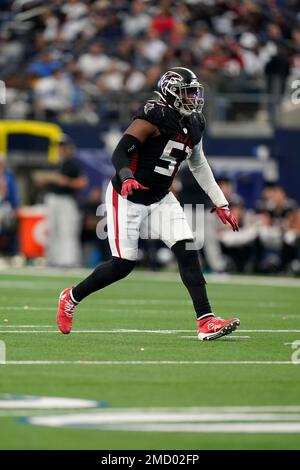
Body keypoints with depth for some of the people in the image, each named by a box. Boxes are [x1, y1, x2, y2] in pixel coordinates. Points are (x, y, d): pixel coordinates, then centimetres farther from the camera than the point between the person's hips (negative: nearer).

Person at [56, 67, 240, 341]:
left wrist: (221, 204, 19)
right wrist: (127, 179, -44)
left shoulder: (194, 125, 6)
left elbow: (199, 165, 19)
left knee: (187, 251, -10)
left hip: (159, 199, 7)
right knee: (124, 264, -5)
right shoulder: (155, 117, -19)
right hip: (127, 197, -7)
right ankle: (71, 298, 20)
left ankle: (206, 321, -13)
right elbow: (120, 152, -23)